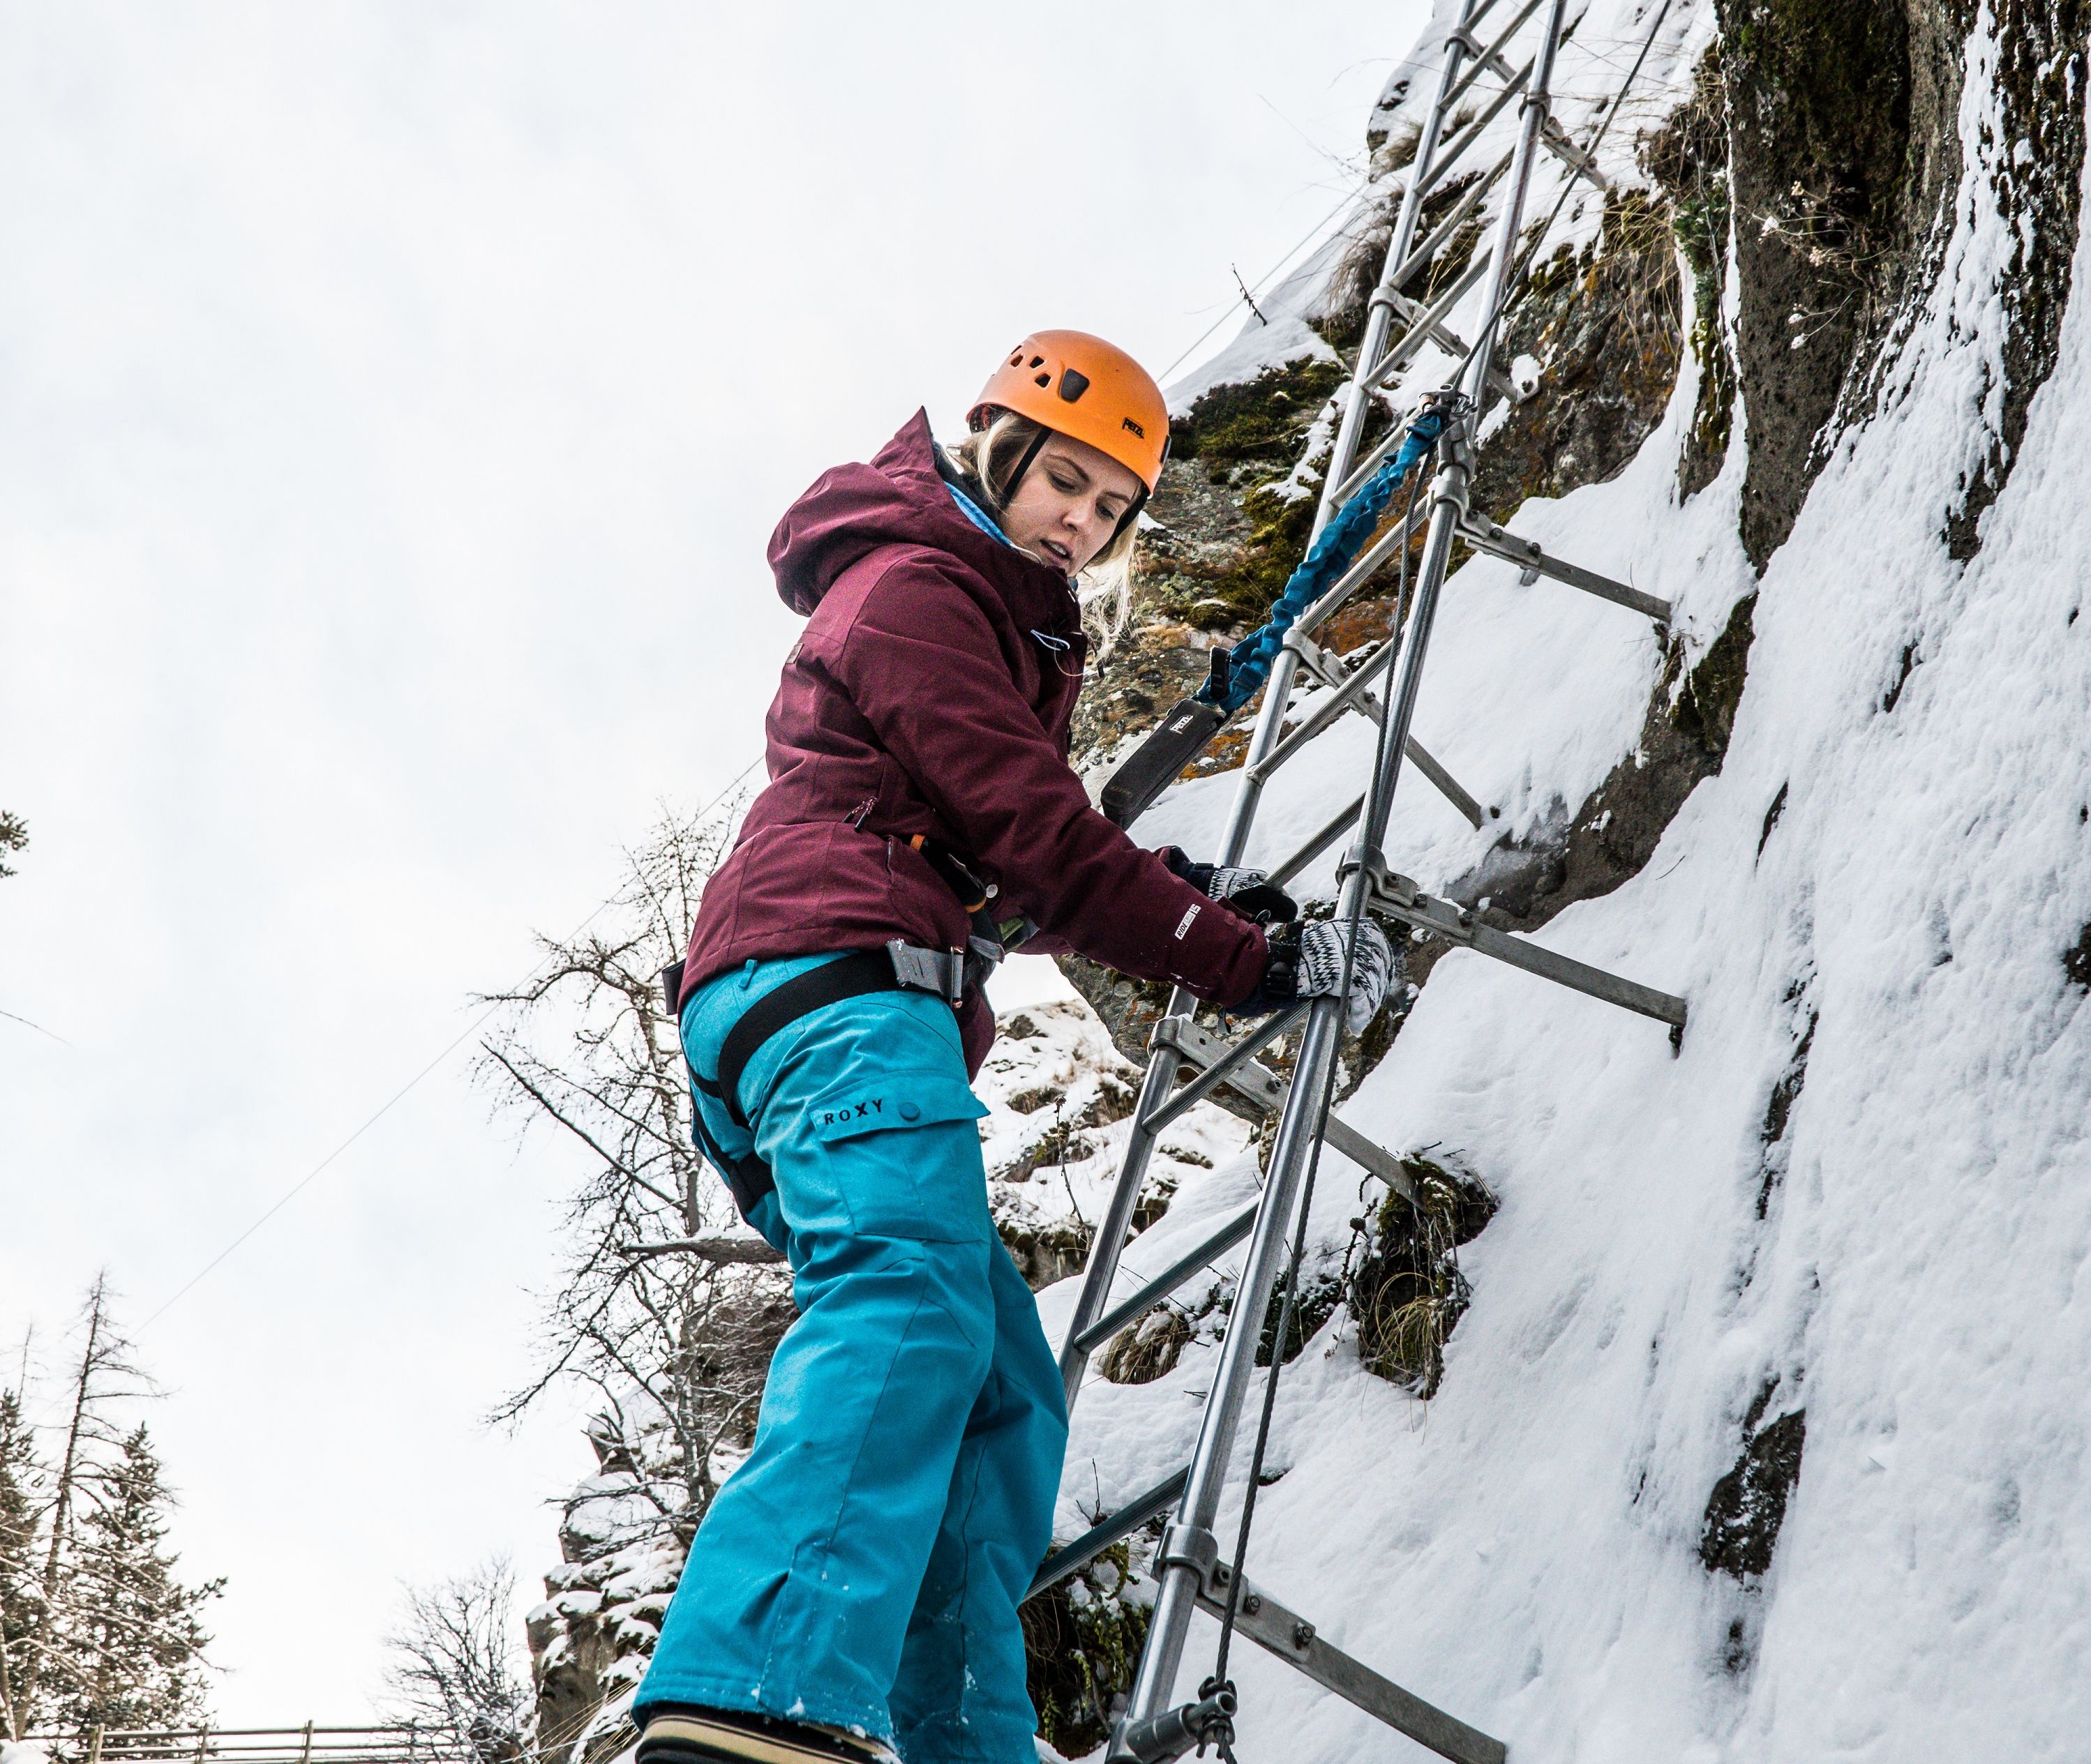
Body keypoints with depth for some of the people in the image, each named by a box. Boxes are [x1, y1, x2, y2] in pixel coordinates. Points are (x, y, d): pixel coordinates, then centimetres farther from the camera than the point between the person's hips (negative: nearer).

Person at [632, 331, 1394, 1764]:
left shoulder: (1001, 633, 35)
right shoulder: (917, 588, 3)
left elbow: (1013, 880, 35)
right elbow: (1037, 844, -5)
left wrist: (1178, 890, 17)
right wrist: (1252, 960, 0)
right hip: (835, 974, -11)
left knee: (1004, 1401, 3)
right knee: (914, 1302, -33)